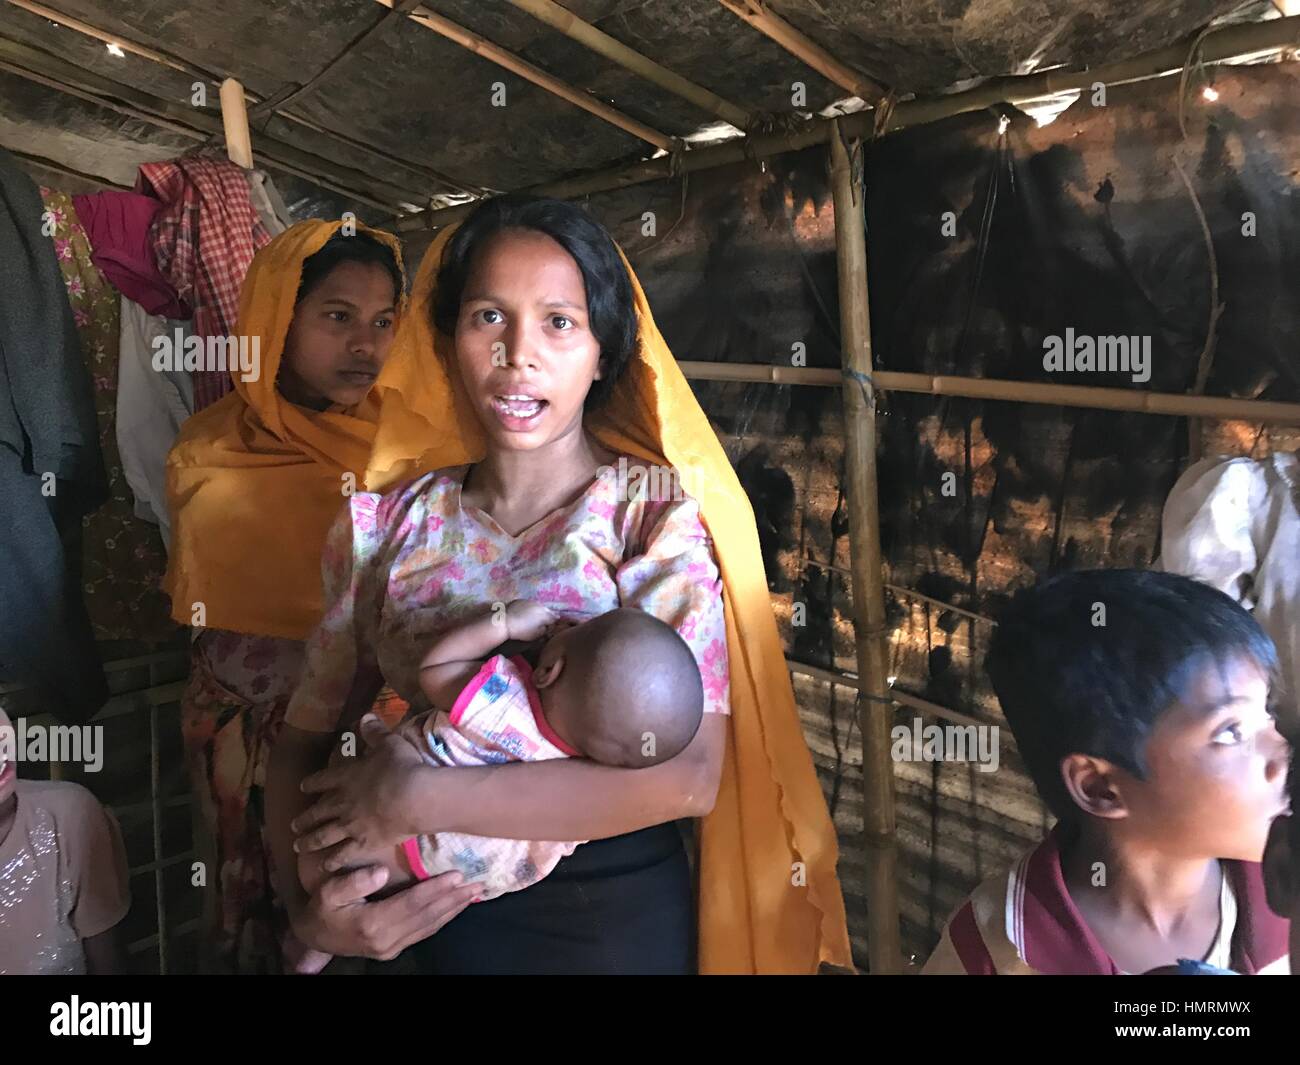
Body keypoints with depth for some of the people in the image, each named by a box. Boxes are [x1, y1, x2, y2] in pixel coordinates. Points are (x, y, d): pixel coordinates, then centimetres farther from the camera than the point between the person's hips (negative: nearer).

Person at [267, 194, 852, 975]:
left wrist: (423, 799, -25)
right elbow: (307, 738, 0)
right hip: (438, 919, 2)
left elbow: (688, 773, -25)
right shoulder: (388, 522, -5)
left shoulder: (658, 511, -14)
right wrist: (308, 905, -17)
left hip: (618, 916, -2)